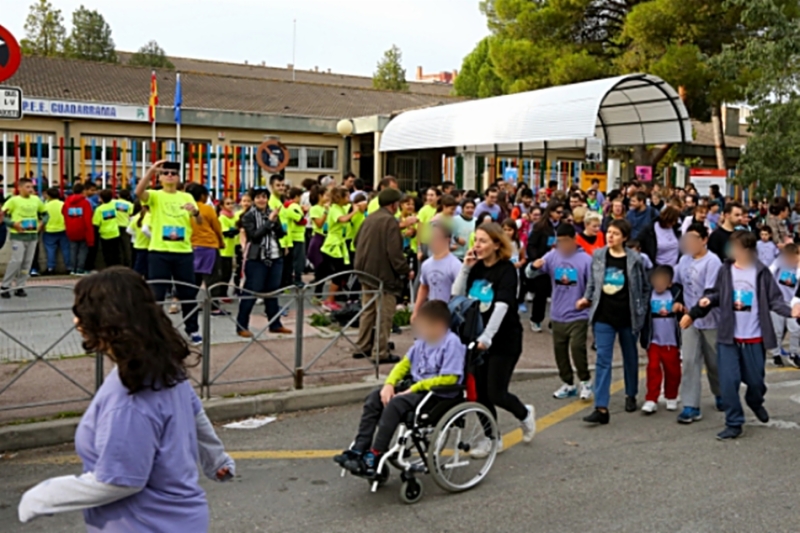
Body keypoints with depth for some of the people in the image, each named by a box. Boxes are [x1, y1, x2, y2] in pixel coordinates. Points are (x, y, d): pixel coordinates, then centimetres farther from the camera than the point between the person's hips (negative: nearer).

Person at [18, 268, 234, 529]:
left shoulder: (126, 401, -31)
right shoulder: (165, 364, -4)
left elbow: (116, 481, -25)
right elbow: (195, 416, 10)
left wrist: (38, 499, -13)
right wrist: (217, 460, 26)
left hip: (152, 525, -8)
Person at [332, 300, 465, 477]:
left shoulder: (452, 343, -15)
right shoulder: (424, 340, 8)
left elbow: (448, 379, -19)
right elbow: (405, 363, 14)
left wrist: (414, 389, -18)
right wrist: (389, 384, -4)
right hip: (415, 386, 9)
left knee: (395, 403, -29)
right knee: (375, 397, -8)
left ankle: (372, 459, -25)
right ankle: (359, 449, -9)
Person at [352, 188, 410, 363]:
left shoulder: (369, 218, 10)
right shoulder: (390, 221, -17)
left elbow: (357, 242, 19)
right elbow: (395, 252, -21)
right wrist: (406, 270, -11)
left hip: (366, 272, 9)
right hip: (384, 274, -9)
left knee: (367, 311, 18)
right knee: (384, 315, -1)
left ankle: (362, 348, 24)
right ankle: (382, 353, 2)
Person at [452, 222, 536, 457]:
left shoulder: (507, 270, -13)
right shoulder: (476, 267, 5)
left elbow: (502, 306, -25)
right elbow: (457, 296, -1)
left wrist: (487, 337, -35)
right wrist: (465, 268, -11)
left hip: (504, 340, -6)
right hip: (476, 338, 6)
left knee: (496, 393, -3)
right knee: (480, 392, 8)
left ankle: (525, 414, 27)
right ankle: (490, 438, 24)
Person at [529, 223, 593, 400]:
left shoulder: (585, 259, -8)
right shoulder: (552, 256, 0)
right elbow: (531, 274, -6)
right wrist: (534, 266, -27)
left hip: (578, 314, -4)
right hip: (557, 314, 4)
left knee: (577, 347, -12)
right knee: (560, 349, 12)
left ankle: (585, 381, 10)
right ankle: (568, 384, 28)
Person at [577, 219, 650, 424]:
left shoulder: (634, 259, -6)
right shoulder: (598, 256, 0)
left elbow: (645, 287, 4)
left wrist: (640, 308, 1)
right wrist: (587, 298, -3)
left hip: (627, 317, -1)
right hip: (603, 316, 1)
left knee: (630, 358, 16)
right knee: (603, 359, -6)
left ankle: (631, 396, 38)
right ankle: (601, 408, -9)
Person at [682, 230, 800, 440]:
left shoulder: (761, 272, -6)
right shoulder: (725, 270, 0)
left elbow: (774, 299, -7)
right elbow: (718, 294, 10)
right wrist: (708, 299, -10)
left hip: (754, 338, -1)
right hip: (728, 336, 1)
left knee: (755, 380, 13)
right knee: (729, 381, -6)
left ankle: (755, 402, 48)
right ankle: (734, 424, 7)